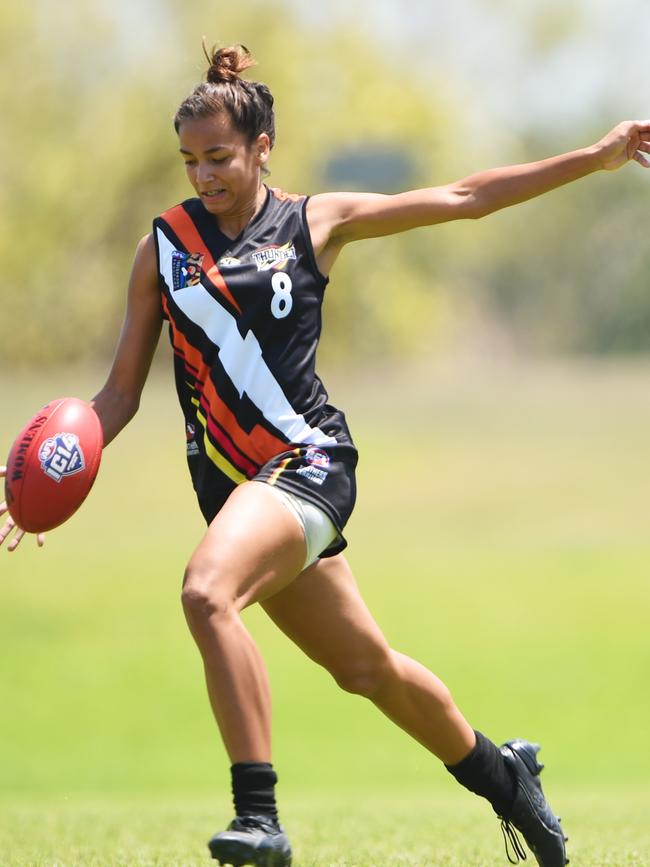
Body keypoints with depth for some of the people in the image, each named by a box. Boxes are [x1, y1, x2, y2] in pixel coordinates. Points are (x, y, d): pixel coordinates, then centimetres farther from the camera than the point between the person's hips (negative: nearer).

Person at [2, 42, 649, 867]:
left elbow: (465, 197, 9)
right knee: (366, 668, 11)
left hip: (307, 459, -4)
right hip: (231, 483, 4)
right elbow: (120, 393, 11)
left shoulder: (314, 221, 4)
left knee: (206, 592, -31)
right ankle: (499, 773, 35)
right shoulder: (163, 246, 9)